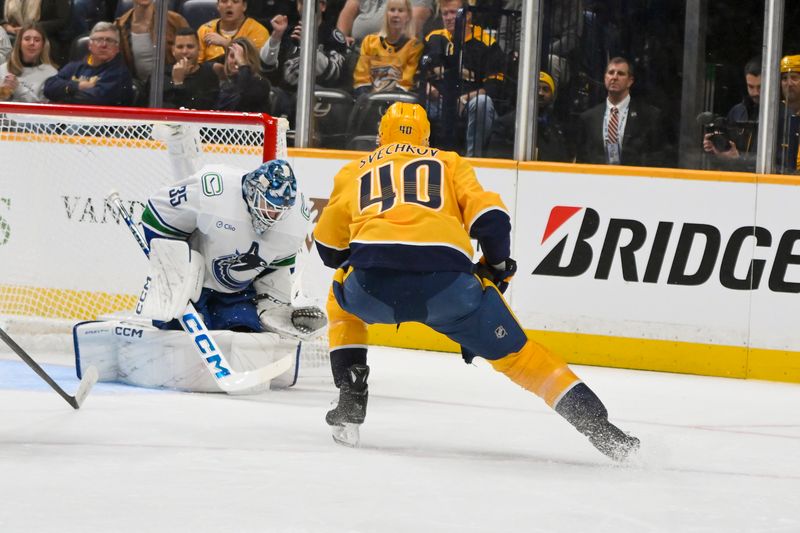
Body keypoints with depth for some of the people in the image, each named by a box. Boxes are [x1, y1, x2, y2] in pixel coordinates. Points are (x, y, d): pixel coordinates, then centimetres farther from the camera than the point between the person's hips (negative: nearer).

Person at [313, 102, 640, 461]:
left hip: (372, 283, 0)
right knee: (514, 353, 16)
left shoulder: (354, 171, 31)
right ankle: (599, 428, 6)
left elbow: (328, 248, 32)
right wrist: (498, 269, 28)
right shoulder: (449, 163, 29)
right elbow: (488, 216, 13)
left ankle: (351, 402, 23)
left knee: (342, 300, 36)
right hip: (447, 283, 0)